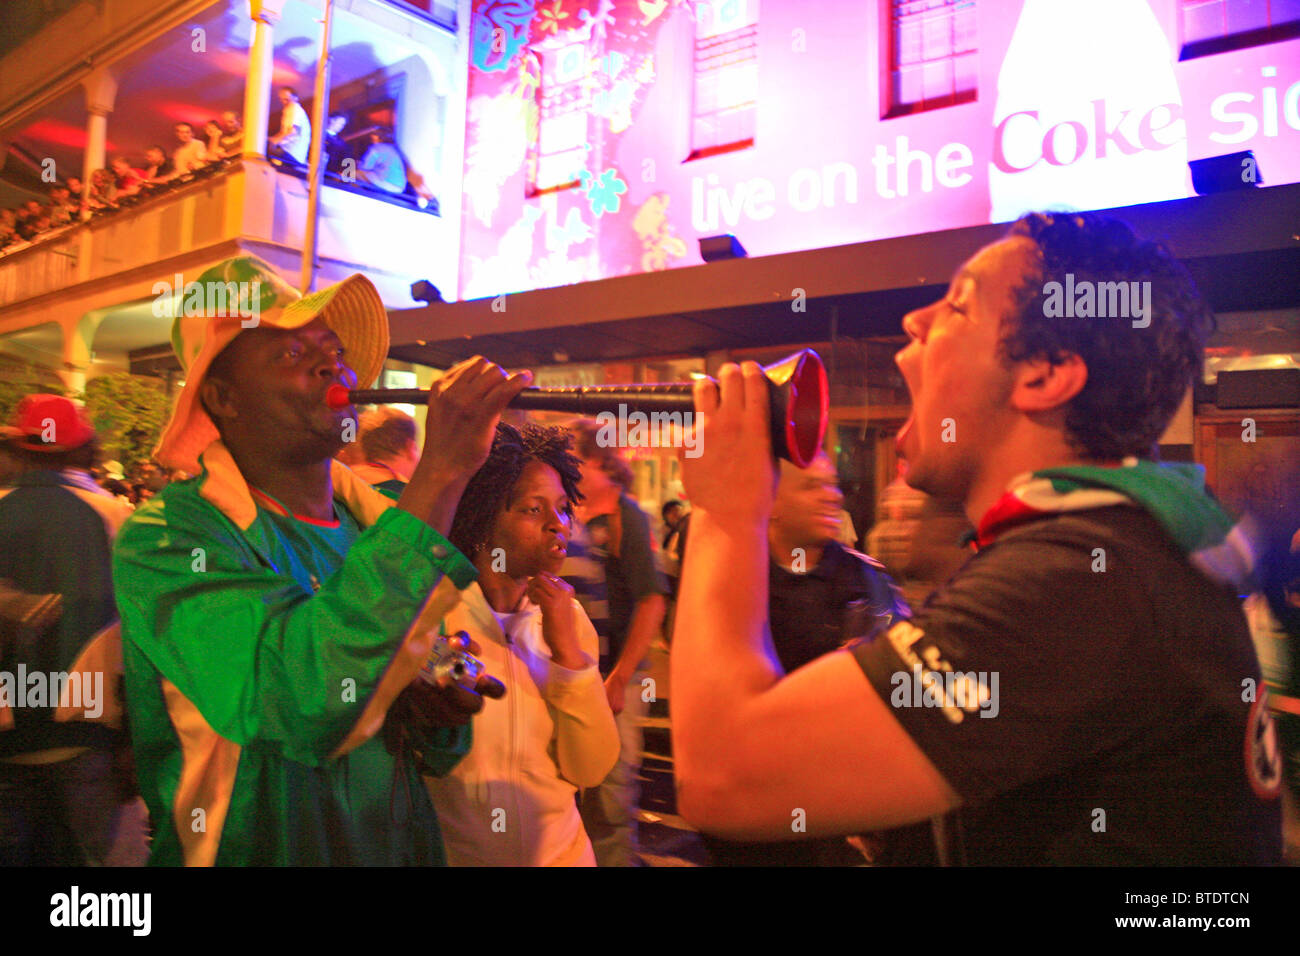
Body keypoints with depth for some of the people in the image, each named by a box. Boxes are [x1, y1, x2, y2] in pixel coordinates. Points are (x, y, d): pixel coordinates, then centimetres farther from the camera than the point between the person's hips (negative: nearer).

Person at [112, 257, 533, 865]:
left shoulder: (378, 518, -1)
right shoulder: (167, 536, -18)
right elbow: (305, 705, -35)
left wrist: (439, 712, -12)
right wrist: (442, 470, -33)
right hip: (255, 853, -5)